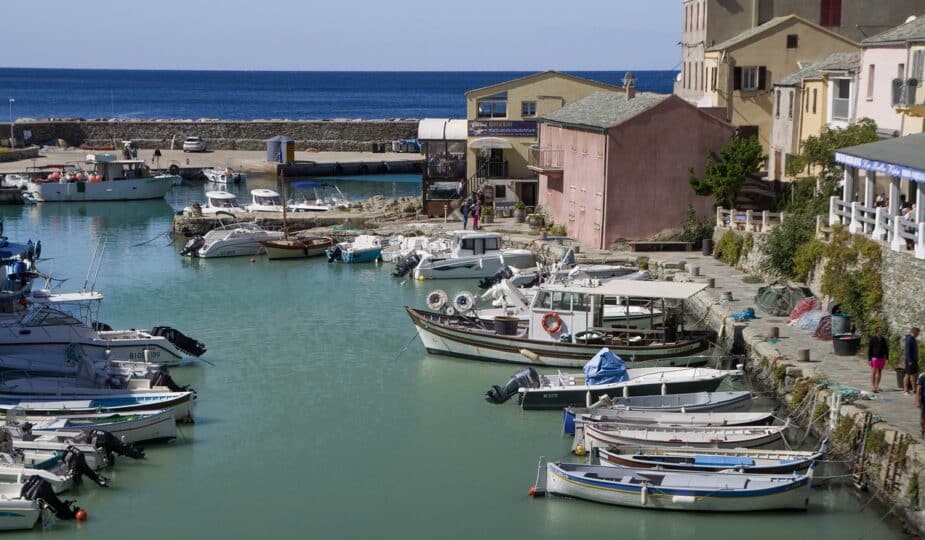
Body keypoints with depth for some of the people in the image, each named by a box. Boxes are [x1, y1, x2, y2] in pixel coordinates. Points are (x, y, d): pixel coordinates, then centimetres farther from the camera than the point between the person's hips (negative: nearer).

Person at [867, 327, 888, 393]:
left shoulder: (883, 340, 7)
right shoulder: (872, 339, -6)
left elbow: (886, 349, 13)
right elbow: (869, 350, -6)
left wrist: (886, 358, 7)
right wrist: (869, 359, -10)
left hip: (881, 358, 5)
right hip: (874, 358, -5)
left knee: (879, 373, 9)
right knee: (873, 373, -3)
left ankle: (877, 386, 17)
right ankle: (873, 387, -1)